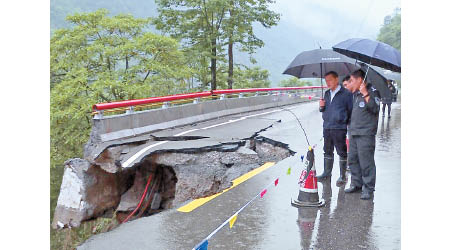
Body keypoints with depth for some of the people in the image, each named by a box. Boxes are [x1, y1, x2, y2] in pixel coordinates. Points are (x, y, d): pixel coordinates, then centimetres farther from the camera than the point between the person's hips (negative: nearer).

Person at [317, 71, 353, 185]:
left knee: (342, 153, 3)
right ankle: (327, 173, 28)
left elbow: (351, 110, -4)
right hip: (327, 127, 6)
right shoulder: (327, 94, 15)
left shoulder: (346, 93, -6)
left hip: (339, 128, -6)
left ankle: (343, 176, 12)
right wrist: (321, 107, 1)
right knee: (327, 151, 16)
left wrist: (348, 123, -11)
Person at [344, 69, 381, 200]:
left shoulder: (372, 91, -6)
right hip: (354, 132, 8)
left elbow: (375, 109, -20)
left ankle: (368, 189, 3)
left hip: (366, 134, -8)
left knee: (366, 162, -6)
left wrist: (365, 94, -22)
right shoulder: (355, 94, 16)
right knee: (352, 160, 13)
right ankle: (356, 184, 25)